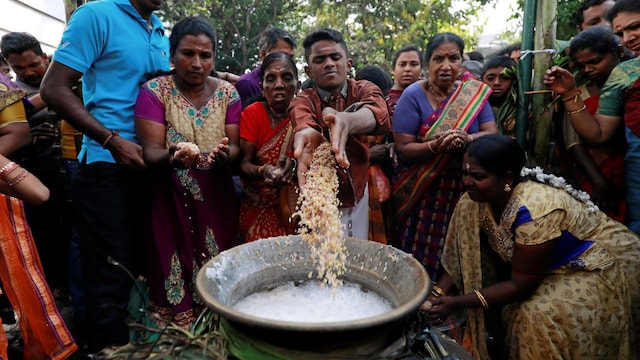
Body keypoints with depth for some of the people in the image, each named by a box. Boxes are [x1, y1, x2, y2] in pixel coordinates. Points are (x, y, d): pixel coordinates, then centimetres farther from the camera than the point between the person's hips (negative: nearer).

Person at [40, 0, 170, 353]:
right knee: (111, 283, 0)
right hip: (108, 167, -6)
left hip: (153, 166, 7)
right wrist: (112, 140, -18)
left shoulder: (163, 34, 14)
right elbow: (53, 87, -10)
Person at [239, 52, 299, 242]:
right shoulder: (252, 113, -5)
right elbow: (244, 163, -9)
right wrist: (264, 171, -31)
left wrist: (294, 164, -26)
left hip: (296, 206, 1)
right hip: (258, 208, -1)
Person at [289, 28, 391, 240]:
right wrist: (306, 134, -58)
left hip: (359, 198, 2)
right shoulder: (302, 101, -7)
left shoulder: (364, 90, -5)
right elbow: (302, 122, -32)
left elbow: (379, 113, -30)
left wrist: (348, 120, -53)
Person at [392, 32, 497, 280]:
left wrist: (467, 139, -22)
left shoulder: (474, 92, 5)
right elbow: (403, 148, -11)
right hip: (421, 192, -3)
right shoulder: (413, 96, -7)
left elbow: (492, 134, -1)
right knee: (421, 256, 2)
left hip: (463, 189, 3)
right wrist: (435, 146, -29)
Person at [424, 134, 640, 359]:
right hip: (558, 264, 7)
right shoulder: (477, 199, -16)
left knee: (539, 315, -24)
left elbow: (521, 286, -28)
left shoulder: (534, 211, -35)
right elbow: (467, 256, -7)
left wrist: (457, 303, -30)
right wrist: (438, 293, -19)